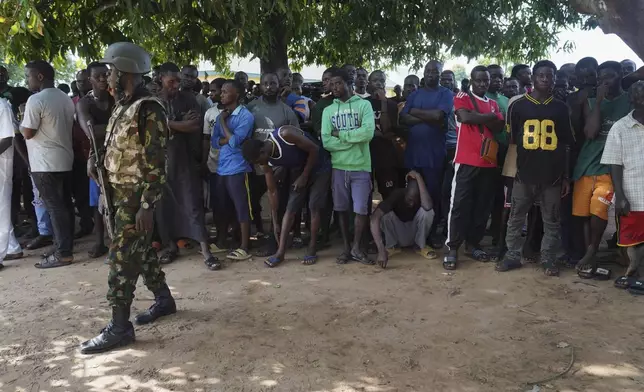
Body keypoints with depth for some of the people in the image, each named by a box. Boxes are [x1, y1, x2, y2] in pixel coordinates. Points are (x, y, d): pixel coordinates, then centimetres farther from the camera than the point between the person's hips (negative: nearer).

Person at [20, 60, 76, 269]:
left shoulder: (35, 100, -14)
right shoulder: (66, 98, 10)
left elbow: (27, 133, -13)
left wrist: (21, 121, 4)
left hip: (45, 164, -8)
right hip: (65, 160, 8)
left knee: (54, 207, -5)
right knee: (65, 204, 11)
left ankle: (63, 252, -2)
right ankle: (66, 246, 18)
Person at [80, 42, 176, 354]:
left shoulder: (148, 110, -17)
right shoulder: (123, 107, 12)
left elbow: (156, 163, -21)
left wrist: (147, 206, -24)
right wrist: (96, 159, 3)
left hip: (135, 197, -9)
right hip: (120, 194, 9)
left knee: (121, 258, -6)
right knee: (141, 251, 17)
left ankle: (119, 327, 1)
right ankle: (163, 299, 32)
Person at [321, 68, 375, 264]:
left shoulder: (364, 104, 0)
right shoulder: (328, 110, 8)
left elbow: (368, 133, -16)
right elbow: (326, 142, -4)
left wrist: (340, 134, -9)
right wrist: (354, 138, -10)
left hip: (360, 166, -2)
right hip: (338, 167, 3)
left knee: (361, 209, -1)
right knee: (342, 209, 9)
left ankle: (356, 247, 15)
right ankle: (346, 247, 21)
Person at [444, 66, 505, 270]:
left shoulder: (494, 104, 18)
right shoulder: (462, 98, 3)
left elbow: (499, 126, 3)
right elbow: (465, 117, -17)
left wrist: (477, 117, -10)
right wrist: (489, 117, -4)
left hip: (489, 161, 6)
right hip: (466, 160, -5)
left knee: (483, 205, 8)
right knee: (460, 204, -6)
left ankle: (473, 243, 19)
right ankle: (452, 248, -2)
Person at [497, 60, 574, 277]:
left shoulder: (561, 108, 8)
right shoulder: (518, 105, 4)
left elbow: (566, 145, 10)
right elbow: (510, 140, 6)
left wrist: (566, 176, 6)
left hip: (553, 175, 1)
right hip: (524, 173, -1)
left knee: (551, 221, 7)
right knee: (516, 218, 5)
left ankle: (548, 259, 18)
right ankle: (512, 255, 16)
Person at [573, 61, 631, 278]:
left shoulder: (630, 102, 4)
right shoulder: (591, 103, 10)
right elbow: (590, 132, -5)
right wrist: (598, 100, -6)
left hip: (610, 165, -3)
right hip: (586, 164, 3)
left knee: (598, 209, -18)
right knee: (585, 213, 5)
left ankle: (591, 253, -1)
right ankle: (589, 256, 16)